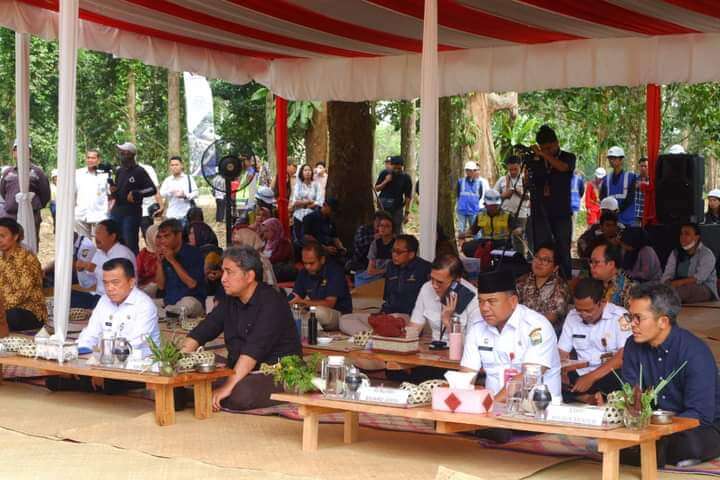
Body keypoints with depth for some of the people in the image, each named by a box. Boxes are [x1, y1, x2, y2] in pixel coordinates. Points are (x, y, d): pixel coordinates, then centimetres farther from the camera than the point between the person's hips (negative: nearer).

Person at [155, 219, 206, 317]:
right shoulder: (164, 255, 8)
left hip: (192, 300, -3)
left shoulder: (193, 253, -6)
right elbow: (161, 286, 7)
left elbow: (192, 283, -16)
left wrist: (173, 261, -17)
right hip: (169, 303, 3)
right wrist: (159, 262, -6)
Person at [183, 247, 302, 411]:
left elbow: (254, 349, -26)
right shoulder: (229, 300, 9)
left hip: (277, 374, -7)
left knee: (241, 394, -36)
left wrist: (228, 386, -33)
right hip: (239, 372, 7)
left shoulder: (271, 303, -17)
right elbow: (202, 332, 8)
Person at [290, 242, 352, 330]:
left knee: (319, 311, -37)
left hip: (340, 314, -5)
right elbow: (293, 299, 2)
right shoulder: (304, 273, 4)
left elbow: (329, 303, -22)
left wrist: (304, 302, -32)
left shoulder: (335, 271, -14)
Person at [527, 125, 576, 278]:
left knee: (563, 251, -1)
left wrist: (543, 155, -21)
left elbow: (563, 167, -21)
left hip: (561, 212, -2)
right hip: (540, 212, 2)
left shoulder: (568, 157, 3)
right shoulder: (536, 161, 10)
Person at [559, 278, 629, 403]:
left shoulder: (620, 316, -6)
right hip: (581, 374, 4)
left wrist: (592, 377, -24)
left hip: (611, 375, -4)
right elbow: (562, 353, 12)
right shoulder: (572, 317, 11)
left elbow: (623, 357, -15)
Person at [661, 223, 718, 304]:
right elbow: (667, 275, 3)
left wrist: (679, 282, -28)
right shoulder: (675, 253, 14)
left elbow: (698, 278, -16)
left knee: (688, 288, -39)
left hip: (704, 289, -5)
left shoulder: (707, 254, -2)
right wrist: (669, 284, -21)